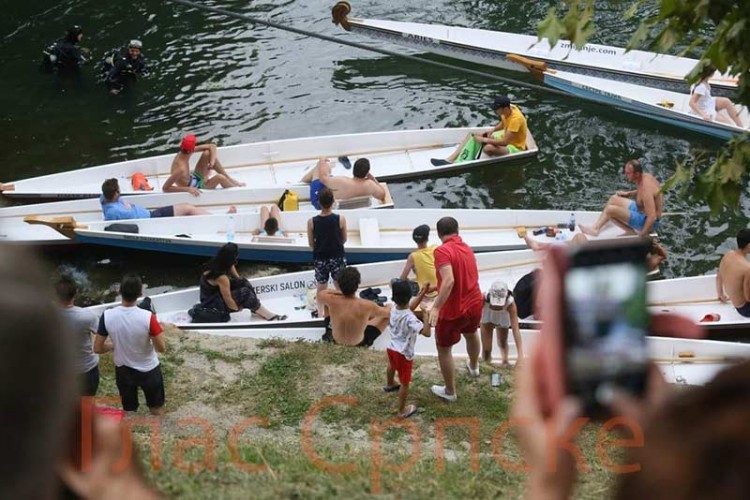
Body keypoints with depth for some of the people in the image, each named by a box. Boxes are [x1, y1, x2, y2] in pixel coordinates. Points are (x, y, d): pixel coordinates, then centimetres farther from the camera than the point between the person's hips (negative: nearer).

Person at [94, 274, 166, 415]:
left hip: (123, 371, 3)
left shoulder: (107, 316, -21)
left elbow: (97, 349, -13)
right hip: (149, 370, -2)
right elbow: (162, 348, -20)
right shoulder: (147, 317, -29)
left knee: (129, 412, 23)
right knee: (157, 411, 21)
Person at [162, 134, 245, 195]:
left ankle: (230, 179, 3)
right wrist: (188, 189, -37)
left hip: (194, 177, 8)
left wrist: (212, 161, -25)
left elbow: (212, 146, -8)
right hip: (195, 189, -8)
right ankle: (237, 187, 3)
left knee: (208, 153, -8)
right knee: (220, 177, -30)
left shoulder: (183, 153, -15)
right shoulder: (181, 169, -37)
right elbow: (165, 188, -35)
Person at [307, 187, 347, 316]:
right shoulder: (340, 219, -16)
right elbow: (344, 240, -1)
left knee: (321, 287, 17)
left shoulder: (312, 222, -15)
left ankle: (321, 312, 25)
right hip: (338, 257, -1)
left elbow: (311, 244, -3)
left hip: (320, 258, 1)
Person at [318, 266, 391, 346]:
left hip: (335, 340, 2)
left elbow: (320, 294, -2)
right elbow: (388, 312, -10)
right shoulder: (367, 306, -34)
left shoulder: (331, 300, -30)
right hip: (359, 344, -2)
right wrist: (389, 306, 12)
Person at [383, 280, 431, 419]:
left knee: (392, 366, 39)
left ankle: (389, 384, 69)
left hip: (392, 348, 8)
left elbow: (409, 307, 6)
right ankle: (402, 411, 24)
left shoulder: (394, 309, -13)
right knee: (405, 383, 11)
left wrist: (422, 294, 0)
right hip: (404, 353, -8)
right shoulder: (410, 318, -35)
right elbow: (426, 332, -39)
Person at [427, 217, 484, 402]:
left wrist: (436, 308, -36)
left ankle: (450, 392, 24)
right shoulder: (467, 248, 6)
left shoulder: (442, 251, -20)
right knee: (471, 334, 36)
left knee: (444, 348, 13)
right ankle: (473, 367, 62)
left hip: (453, 310, -7)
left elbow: (449, 280, -33)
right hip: (475, 304, 7)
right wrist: (436, 287, 31)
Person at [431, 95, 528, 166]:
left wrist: (484, 140, -26)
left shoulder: (516, 119, -32)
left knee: (488, 148, -39)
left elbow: (504, 142, -34)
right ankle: (450, 160, -14)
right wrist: (492, 130, -2)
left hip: (515, 148, -10)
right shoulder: (508, 108, -6)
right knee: (472, 135, -1)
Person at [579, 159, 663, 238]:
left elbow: (652, 217, -36)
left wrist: (643, 234, -24)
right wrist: (629, 193, 9)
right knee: (614, 199, 13)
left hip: (646, 221, -10)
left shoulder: (646, 188, -33)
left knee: (610, 209, -16)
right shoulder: (645, 176, -4)